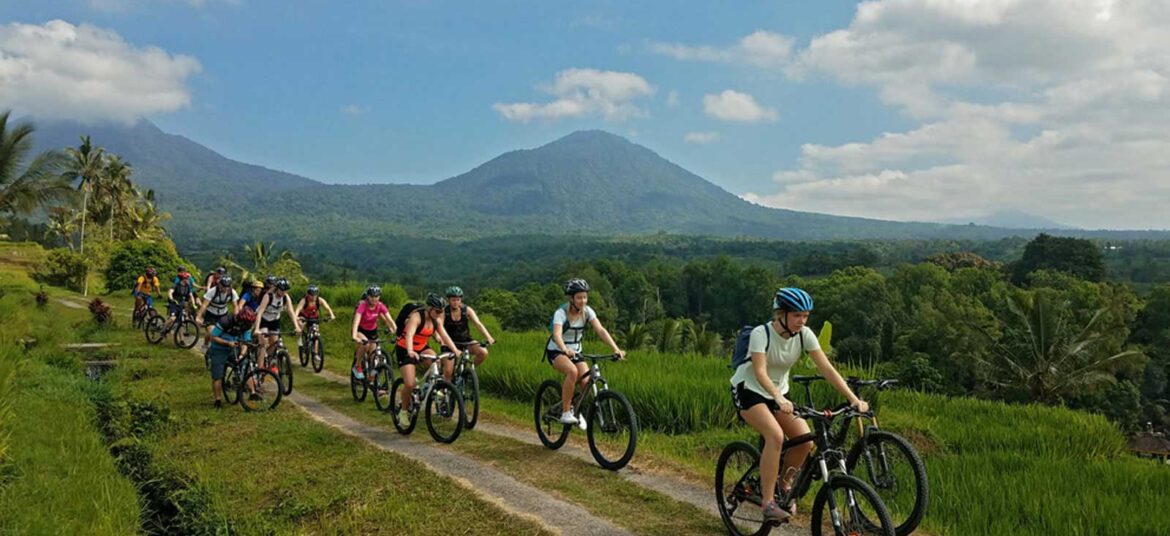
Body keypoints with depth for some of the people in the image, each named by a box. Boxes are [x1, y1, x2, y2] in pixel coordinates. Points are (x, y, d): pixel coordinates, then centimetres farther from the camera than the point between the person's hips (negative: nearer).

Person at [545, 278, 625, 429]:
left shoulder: (587, 311, -9)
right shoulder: (561, 313, -21)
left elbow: (600, 330, -21)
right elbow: (557, 334, -38)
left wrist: (616, 349, -35)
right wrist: (566, 350, -58)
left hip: (575, 352, 4)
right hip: (556, 352, -4)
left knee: (587, 381, -17)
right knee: (573, 371, -34)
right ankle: (565, 412, -21)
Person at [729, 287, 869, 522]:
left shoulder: (804, 334, -12)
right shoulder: (761, 333, -25)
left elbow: (827, 369, -15)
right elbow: (760, 372, -37)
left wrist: (853, 399, -25)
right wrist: (779, 398, -53)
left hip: (779, 392, 5)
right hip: (748, 390, -5)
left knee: (806, 441, -14)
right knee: (775, 435, -30)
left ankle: (784, 486, 13)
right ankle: (768, 502, -21)